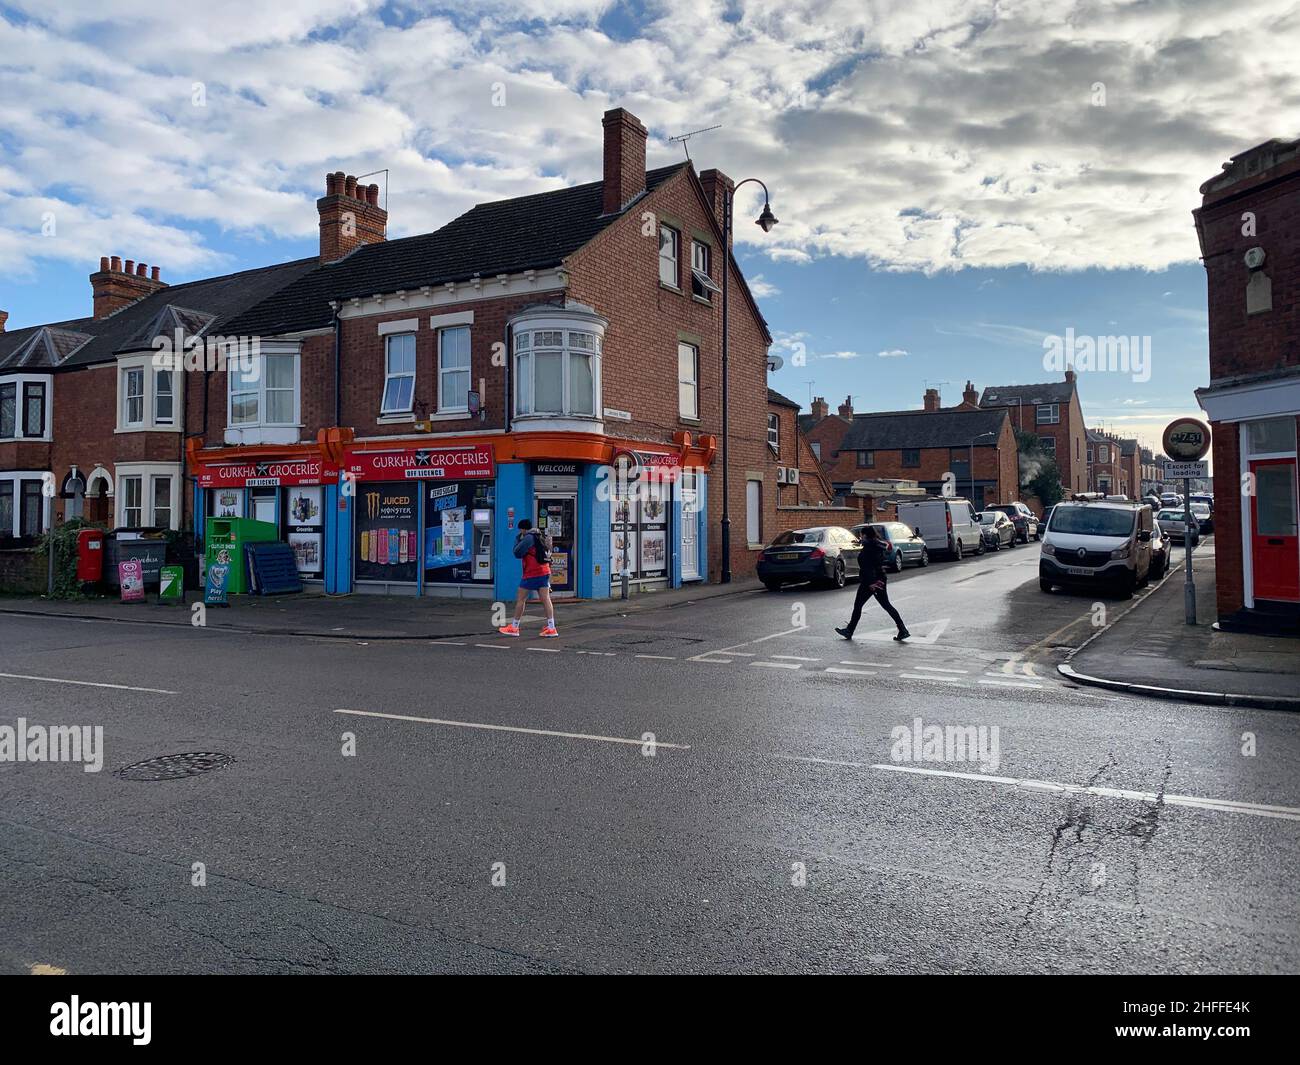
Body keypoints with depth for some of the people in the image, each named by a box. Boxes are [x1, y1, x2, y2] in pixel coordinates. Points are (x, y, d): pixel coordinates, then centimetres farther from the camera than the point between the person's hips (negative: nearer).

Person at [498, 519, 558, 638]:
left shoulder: (529, 537, -11)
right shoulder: (540, 537, 16)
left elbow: (517, 553, -9)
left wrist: (518, 539, 3)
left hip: (532, 573, -7)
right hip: (544, 572, 7)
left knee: (520, 599, 4)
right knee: (546, 599, 0)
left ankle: (514, 628, 11)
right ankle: (551, 628, -8)